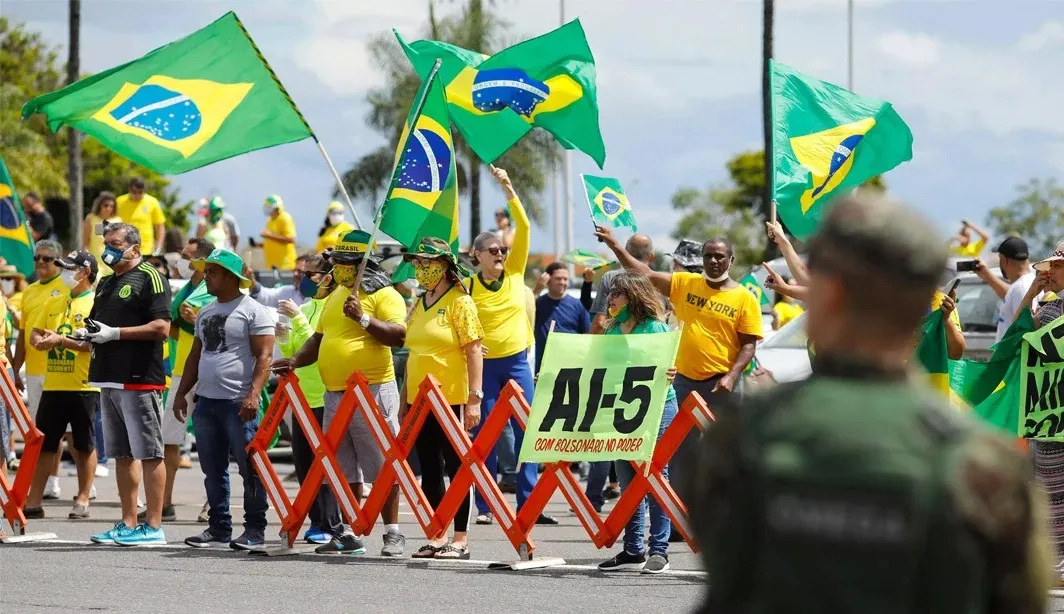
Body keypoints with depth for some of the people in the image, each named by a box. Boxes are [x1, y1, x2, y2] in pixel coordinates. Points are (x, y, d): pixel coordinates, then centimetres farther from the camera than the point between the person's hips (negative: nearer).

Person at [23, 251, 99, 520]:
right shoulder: (53, 303, 16)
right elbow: (35, 335, 16)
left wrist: (62, 340, -20)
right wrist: (42, 341, -7)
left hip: (84, 386, -6)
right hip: (53, 384, 6)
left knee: (85, 445, 2)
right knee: (44, 444, 6)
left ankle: (82, 500, 8)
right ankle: (33, 501, 8)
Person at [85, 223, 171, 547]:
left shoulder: (150, 278, -7)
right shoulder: (106, 283, 20)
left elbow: (161, 327, -16)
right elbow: (98, 325, 30)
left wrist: (115, 333, -17)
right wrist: (90, 333, 6)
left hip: (141, 379, -9)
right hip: (110, 379, 9)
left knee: (149, 453, -6)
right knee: (122, 454, 11)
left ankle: (153, 526, -6)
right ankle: (128, 524, 15)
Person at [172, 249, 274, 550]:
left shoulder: (252, 311, -5)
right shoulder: (205, 313, 19)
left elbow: (264, 356, -11)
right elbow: (195, 356, 25)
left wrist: (253, 394, -21)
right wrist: (182, 392, 17)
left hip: (239, 403, -8)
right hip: (206, 401, 8)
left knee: (250, 468, -5)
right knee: (213, 469, 9)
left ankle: (255, 529, -2)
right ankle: (219, 527, 15)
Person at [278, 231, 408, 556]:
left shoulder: (384, 295, -6)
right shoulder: (335, 296, 19)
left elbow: (398, 335, -18)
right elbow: (319, 338, 24)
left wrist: (364, 318, -26)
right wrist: (297, 360, 8)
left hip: (373, 391, -8)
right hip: (335, 394, 8)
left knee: (381, 466, -6)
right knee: (344, 470, 10)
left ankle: (393, 533, -2)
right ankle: (349, 534, 15)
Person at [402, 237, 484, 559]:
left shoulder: (460, 302, -6)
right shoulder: (418, 306, 14)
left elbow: (474, 351, -10)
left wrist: (474, 398, -17)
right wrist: (404, 400, 17)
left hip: (451, 399, -7)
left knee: (455, 467, -2)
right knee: (429, 470, 8)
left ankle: (460, 539, 2)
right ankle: (437, 538, 14)